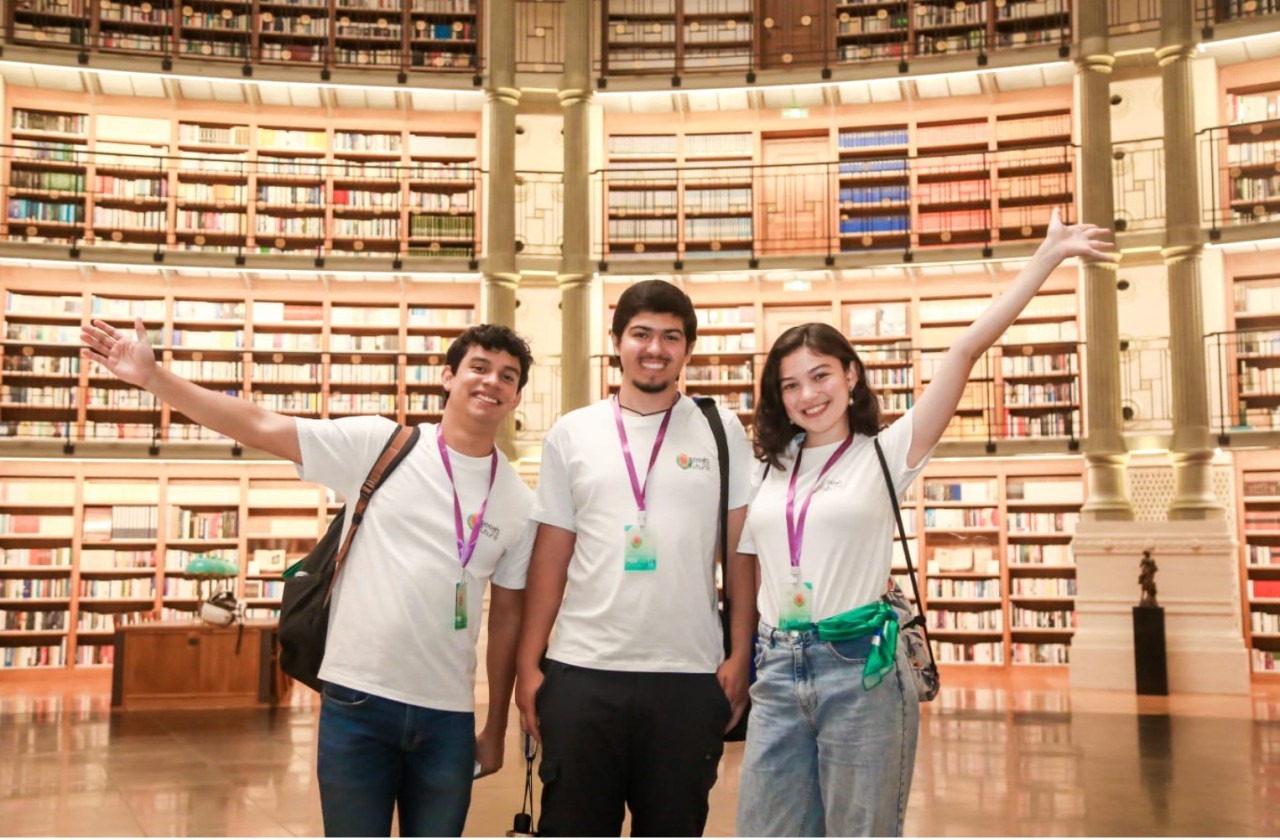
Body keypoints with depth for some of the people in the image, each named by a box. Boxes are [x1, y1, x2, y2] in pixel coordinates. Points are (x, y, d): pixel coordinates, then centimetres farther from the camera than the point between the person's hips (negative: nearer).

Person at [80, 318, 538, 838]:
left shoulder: (520, 503, 4)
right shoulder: (375, 444, -2)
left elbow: (507, 615, 8)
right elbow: (261, 428, -6)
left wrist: (496, 729, 10)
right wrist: (151, 375, -12)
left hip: (448, 718, 2)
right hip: (356, 702, -2)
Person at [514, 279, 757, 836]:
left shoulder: (721, 432, 3)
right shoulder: (570, 435, 5)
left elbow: (741, 552, 3)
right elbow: (550, 559, 6)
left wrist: (741, 655, -4)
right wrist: (528, 663, 1)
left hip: (689, 676, 0)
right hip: (581, 673, 1)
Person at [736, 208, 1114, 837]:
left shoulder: (884, 455, 1)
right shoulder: (767, 472, 12)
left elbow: (964, 353, -5)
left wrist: (1046, 257, -9)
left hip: (860, 668, -3)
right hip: (776, 672, 4)